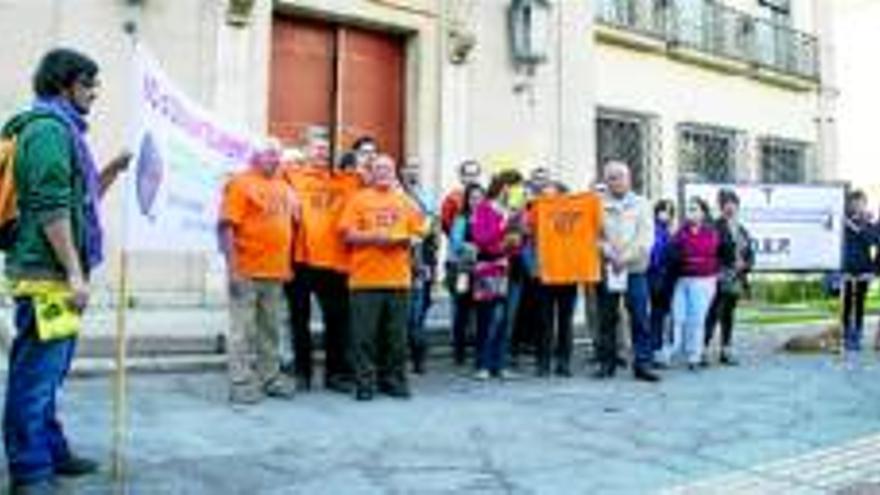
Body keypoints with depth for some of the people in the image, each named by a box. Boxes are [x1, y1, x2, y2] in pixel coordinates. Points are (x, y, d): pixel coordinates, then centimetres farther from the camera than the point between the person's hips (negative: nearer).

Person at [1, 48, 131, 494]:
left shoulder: (62, 128, 20)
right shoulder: (48, 127, -12)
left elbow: (80, 200, 26)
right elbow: (51, 209, -20)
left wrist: (113, 169, 16)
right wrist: (74, 272, -21)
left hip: (56, 271, 10)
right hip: (48, 273, -10)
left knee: (49, 371, 17)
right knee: (36, 373, -4)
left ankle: (51, 451, 29)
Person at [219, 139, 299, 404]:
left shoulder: (283, 187, 15)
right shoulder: (240, 183, -6)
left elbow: (291, 223, 22)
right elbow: (227, 226, -13)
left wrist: (288, 264, 16)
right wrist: (232, 268, -18)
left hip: (276, 272, 7)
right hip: (247, 272, -7)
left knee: (271, 329, 14)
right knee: (243, 329, -2)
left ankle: (270, 377, 25)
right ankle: (241, 383, 5)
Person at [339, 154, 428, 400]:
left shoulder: (404, 200, 14)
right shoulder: (359, 199, 4)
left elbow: (418, 232, 12)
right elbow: (348, 234, -3)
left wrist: (403, 239, -7)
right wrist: (374, 237, -14)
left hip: (398, 278, 3)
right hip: (366, 278, -3)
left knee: (396, 336, 7)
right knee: (365, 335, -1)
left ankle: (394, 380, 17)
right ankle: (365, 383, 8)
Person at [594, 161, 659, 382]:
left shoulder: (641, 204, 9)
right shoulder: (599, 205, 8)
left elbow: (646, 237, 0)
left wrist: (626, 258, -10)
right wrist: (609, 254, -13)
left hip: (634, 268, 0)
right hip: (606, 269, 0)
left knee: (640, 318, -3)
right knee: (607, 319, 4)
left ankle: (642, 363, 3)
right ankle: (606, 362, 13)